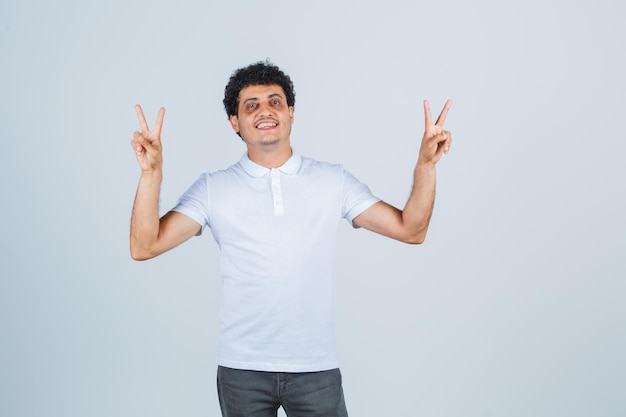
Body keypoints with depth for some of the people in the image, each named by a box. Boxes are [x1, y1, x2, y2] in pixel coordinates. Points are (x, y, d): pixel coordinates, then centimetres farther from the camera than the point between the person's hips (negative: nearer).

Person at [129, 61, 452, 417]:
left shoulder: (333, 181, 2)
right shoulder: (213, 188, 0)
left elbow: (410, 230, 0)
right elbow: (144, 246, -8)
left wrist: (425, 164, -13)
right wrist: (152, 173, -20)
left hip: (317, 366, 1)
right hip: (242, 369, 0)